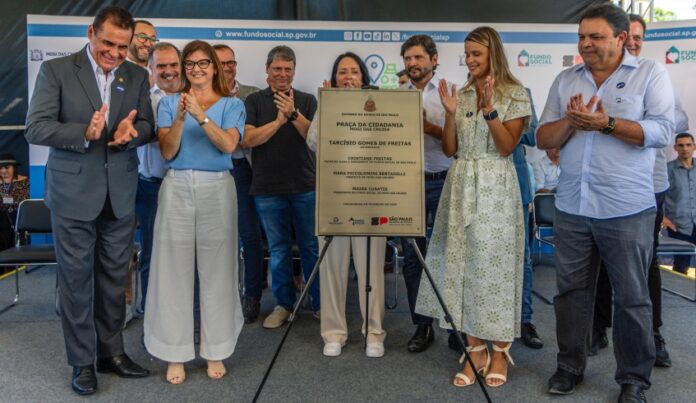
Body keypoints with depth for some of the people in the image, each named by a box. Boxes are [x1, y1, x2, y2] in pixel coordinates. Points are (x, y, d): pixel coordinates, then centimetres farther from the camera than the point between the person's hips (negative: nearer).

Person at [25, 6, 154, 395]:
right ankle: (83, 362, 20)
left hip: (119, 193, 3)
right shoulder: (56, 70, -4)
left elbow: (147, 125, 6)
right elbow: (36, 128, -10)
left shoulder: (137, 76, 6)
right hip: (73, 192, -3)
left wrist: (131, 132, -18)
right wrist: (84, 133, -26)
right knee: (76, 279, 6)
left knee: (114, 277, 13)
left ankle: (112, 351, 28)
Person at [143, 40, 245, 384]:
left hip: (217, 190, -1)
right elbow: (167, 152, 0)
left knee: (216, 270, 2)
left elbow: (229, 144, -9)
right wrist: (180, 118, -13)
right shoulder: (169, 103, 10)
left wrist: (200, 115, -19)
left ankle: (215, 352, 14)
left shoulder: (232, 105, 7)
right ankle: (176, 354, 11)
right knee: (175, 270, 1)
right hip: (177, 189, 1)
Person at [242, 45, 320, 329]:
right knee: (278, 249, 9)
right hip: (268, 188, 0)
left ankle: (320, 303, 18)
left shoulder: (307, 100, 7)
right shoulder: (255, 101, 6)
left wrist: (293, 114, -18)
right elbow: (247, 140, -6)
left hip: (305, 186, 0)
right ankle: (283, 304, 23)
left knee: (312, 247, 5)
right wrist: (279, 120, -13)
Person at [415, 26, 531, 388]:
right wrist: (450, 113, -6)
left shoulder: (515, 93, 0)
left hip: (496, 187, -4)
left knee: (495, 265, -2)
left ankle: (499, 352, 15)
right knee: (464, 265, 3)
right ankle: (476, 351, 15)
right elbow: (449, 149, 7)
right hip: (461, 184, 5)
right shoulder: (461, 94, 12)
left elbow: (507, 146, -9)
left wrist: (489, 108, -17)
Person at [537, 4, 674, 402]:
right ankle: (570, 366, 27)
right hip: (571, 208, 4)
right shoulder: (565, 80, 11)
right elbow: (544, 138, 8)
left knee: (632, 297, 8)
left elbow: (663, 130, -11)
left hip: (627, 210, -3)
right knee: (571, 290, 12)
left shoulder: (651, 74, 0)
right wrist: (571, 121, -11)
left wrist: (605, 123, -20)